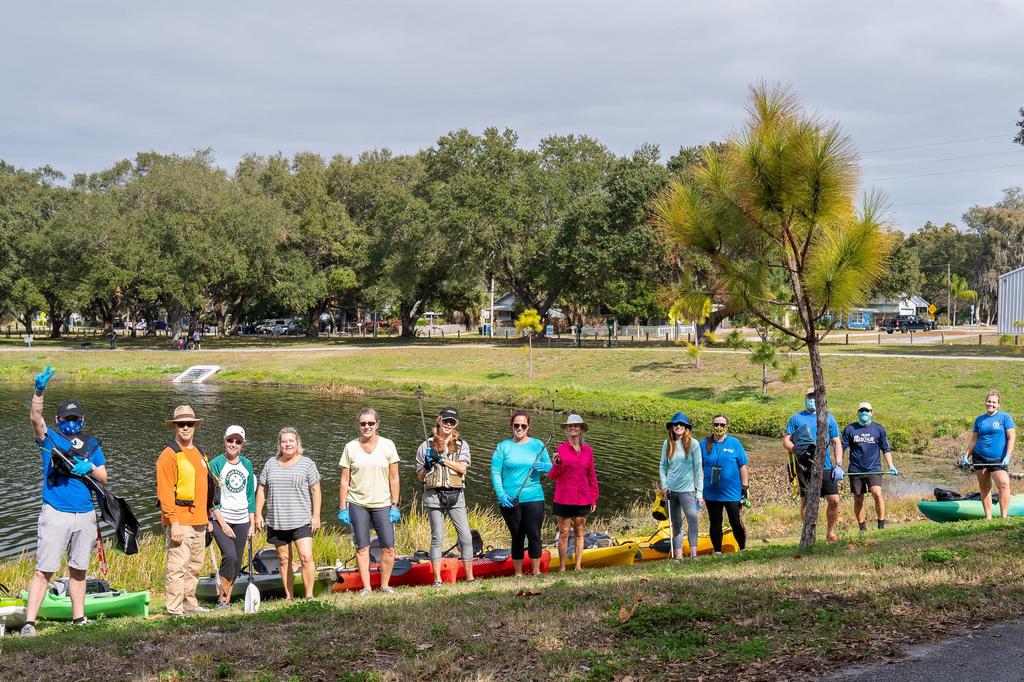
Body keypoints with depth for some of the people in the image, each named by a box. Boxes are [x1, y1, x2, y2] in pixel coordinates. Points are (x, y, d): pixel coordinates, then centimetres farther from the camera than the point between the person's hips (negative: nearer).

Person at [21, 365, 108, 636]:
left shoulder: (91, 445, 13)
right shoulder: (49, 439, 3)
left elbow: (103, 478, 12)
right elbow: (35, 417, -16)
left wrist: (90, 468, -10)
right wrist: (39, 391, -33)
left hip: (85, 516, 4)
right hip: (55, 514, -4)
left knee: (78, 569, 13)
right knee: (44, 570, -9)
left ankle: (78, 618, 22)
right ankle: (29, 622, -11)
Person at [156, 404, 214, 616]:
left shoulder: (199, 453, 18)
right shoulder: (169, 455, -9)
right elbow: (165, 493, -14)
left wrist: (207, 517, 21)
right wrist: (174, 523, -20)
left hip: (199, 521, 8)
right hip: (180, 522, -8)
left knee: (195, 566, 14)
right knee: (177, 566, -10)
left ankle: (190, 603, 24)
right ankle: (174, 608, -8)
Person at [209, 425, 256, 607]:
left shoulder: (246, 464, 10)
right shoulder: (216, 464, -4)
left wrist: (252, 523, 10)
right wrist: (222, 523, -12)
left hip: (242, 521, 5)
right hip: (221, 519, -5)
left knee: (237, 564, 4)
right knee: (230, 556, -22)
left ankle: (226, 600, 12)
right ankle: (222, 599, -13)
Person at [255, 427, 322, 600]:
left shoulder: (307, 464, 2)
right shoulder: (271, 464, 10)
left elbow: (315, 491, 2)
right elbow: (262, 490, 14)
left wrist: (316, 515, -4)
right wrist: (258, 514, 8)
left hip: (301, 521, -3)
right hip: (276, 521, 3)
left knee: (306, 557, -14)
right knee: (284, 559, 8)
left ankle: (309, 595, -8)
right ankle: (289, 596, 14)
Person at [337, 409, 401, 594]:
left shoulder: (387, 445, 2)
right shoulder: (351, 447, 2)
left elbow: (394, 479, 3)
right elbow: (344, 480, 4)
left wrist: (395, 506, -2)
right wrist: (342, 508, 0)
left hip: (382, 505, 0)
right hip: (357, 504, 0)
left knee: (389, 547, -4)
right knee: (362, 547, 3)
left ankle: (385, 585, 10)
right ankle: (366, 587, 9)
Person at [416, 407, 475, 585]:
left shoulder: (462, 445, 10)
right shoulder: (426, 446, 8)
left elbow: (462, 467, -6)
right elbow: (420, 475, 11)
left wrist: (441, 459, -11)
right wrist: (428, 466, -9)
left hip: (456, 495, 1)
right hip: (434, 495, -1)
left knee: (466, 537, -3)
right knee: (437, 538, 0)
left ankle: (470, 577, 4)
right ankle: (437, 580, 4)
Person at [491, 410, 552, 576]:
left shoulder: (537, 445, 8)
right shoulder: (503, 446, 4)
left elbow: (550, 467, 11)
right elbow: (495, 472, -2)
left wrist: (543, 466, -13)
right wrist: (501, 494, -13)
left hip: (533, 498, 0)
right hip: (509, 499, 0)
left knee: (534, 535, -3)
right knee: (517, 537, 7)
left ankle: (536, 572, 5)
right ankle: (518, 574, 15)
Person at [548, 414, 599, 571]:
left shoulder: (588, 450, 7)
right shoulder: (560, 449, -2)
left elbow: (591, 476, 13)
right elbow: (553, 476, -2)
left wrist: (594, 499, 11)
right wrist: (556, 464, -22)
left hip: (582, 498, 3)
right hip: (564, 499, -3)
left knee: (579, 533, 9)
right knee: (564, 533, 0)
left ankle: (578, 566, 14)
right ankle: (562, 568, 4)